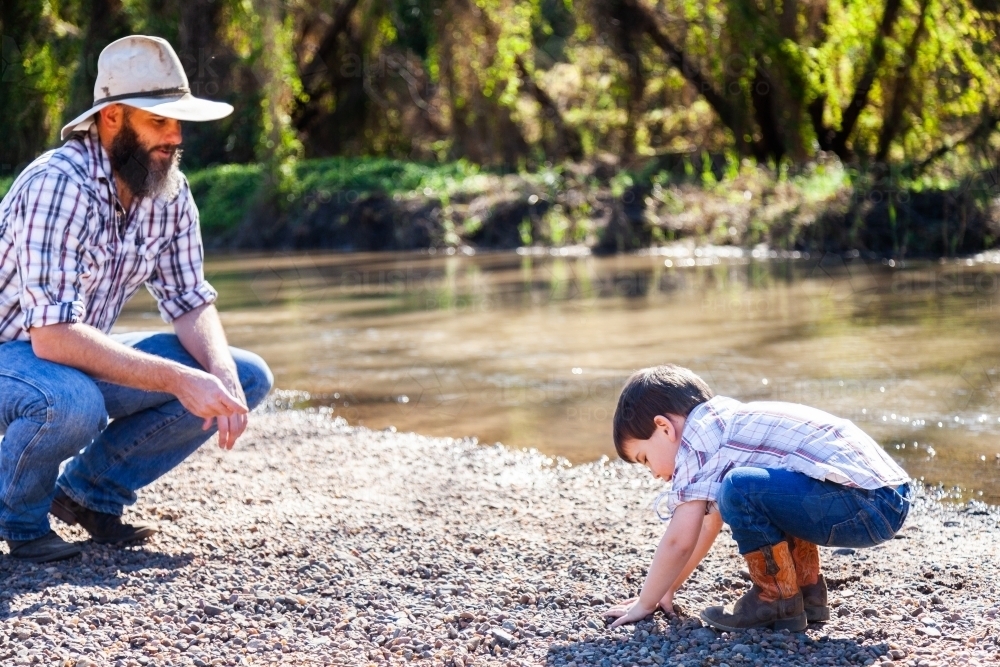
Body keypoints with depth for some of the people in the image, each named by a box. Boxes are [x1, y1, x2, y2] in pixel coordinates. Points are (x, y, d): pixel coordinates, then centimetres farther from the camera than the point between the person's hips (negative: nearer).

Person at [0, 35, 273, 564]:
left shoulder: (170, 192, -5)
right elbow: (53, 335, -34)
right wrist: (178, 379, -37)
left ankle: (90, 490, 7)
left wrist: (222, 376, -21)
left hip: (84, 360, 7)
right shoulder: (58, 185, -28)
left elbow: (190, 302, 0)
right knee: (73, 405, -41)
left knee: (248, 377, -4)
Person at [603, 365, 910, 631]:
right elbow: (710, 522, 33)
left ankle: (778, 601, -3)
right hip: (890, 496, 11)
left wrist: (645, 602, 5)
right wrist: (667, 588, 36)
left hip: (869, 507, -11)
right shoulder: (730, 423, 23)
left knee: (743, 489, -20)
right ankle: (807, 592, 18)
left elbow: (679, 540, -7)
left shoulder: (697, 433, -5)